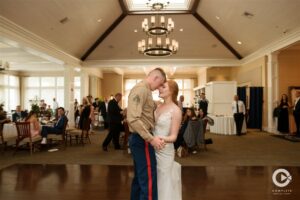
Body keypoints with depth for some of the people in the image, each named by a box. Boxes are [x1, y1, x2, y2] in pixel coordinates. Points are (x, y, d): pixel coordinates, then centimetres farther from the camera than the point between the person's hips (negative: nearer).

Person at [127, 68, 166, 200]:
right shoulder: (141, 89, -15)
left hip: (141, 139, 10)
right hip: (142, 140, -10)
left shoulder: (145, 90, 16)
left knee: (140, 177, 20)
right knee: (148, 180, -4)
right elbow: (133, 119, -26)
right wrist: (151, 139, -27)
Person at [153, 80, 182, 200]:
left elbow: (173, 137, -16)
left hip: (164, 151, -6)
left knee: (164, 183, 8)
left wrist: (163, 139, -32)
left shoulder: (176, 110, -13)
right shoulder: (158, 106, 5)